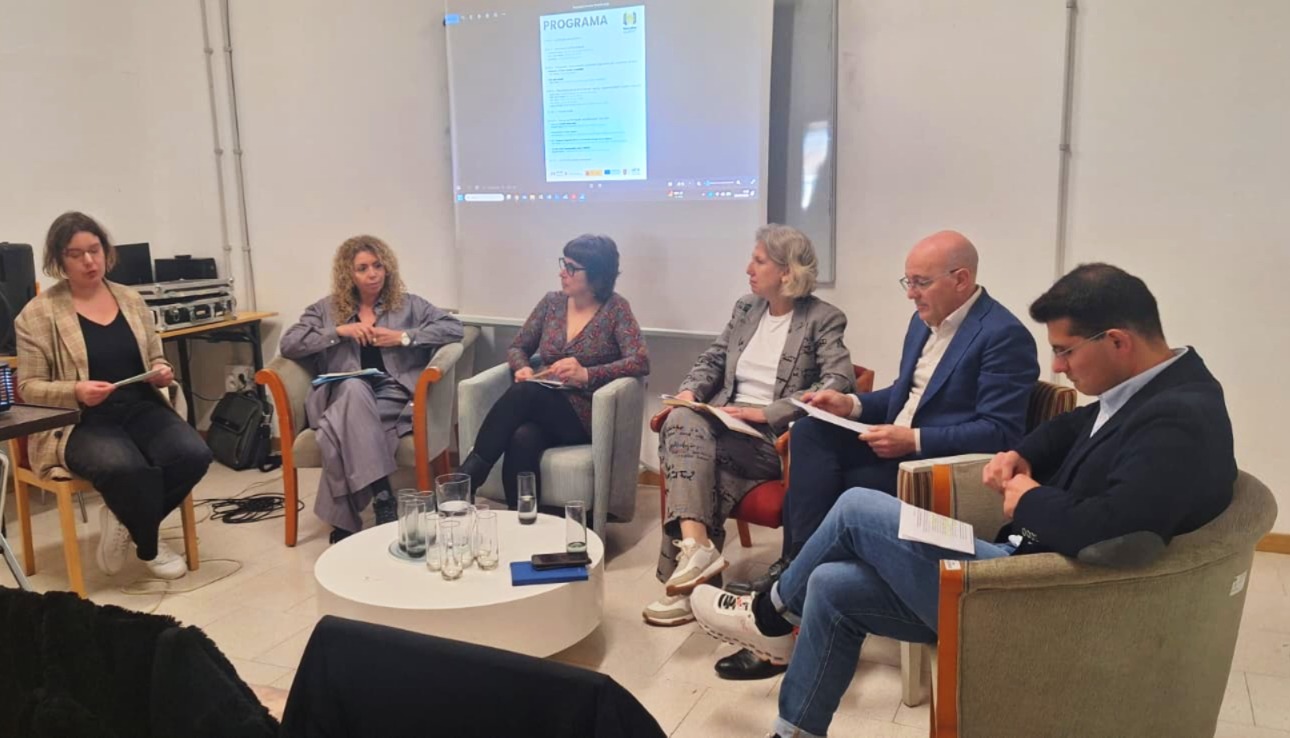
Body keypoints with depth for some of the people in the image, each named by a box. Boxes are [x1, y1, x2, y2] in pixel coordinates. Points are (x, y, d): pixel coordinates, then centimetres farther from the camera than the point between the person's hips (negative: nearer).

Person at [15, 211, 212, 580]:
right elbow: (29, 386, -2)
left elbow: (155, 358, 20)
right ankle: (149, 548, -3)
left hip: (141, 408, 4)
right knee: (127, 469, -35)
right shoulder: (39, 313, -2)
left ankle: (127, 521, 3)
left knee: (194, 455, -26)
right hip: (79, 421, -4)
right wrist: (76, 392, -21)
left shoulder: (131, 299, 11)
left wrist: (161, 372, -4)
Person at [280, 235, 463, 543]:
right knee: (354, 389, -37)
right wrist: (338, 331, -5)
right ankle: (382, 497, -36)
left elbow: (454, 327, 4)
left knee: (345, 426, -34)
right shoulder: (326, 309, 18)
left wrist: (403, 337, -6)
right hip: (344, 397, 1)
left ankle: (342, 521, -24)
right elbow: (288, 344, 7)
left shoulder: (407, 304, 16)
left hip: (394, 396, -1)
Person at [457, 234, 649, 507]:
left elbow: (641, 362, -14)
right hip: (538, 404, 4)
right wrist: (522, 368, -7)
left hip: (583, 414, -4)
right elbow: (517, 347, 18)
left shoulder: (615, 309, -3)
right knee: (522, 439, -33)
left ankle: (469, 475, -26)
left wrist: (586, 375, -26)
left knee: (524, 392, -33)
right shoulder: (552, 302, 11)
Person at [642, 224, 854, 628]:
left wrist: (766, 413, -21)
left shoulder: (824, 319, -2)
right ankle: (696, 546, -36)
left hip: (775, 437, -5)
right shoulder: (745, 308, 18)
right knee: (682, 422, -29)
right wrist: (689, 391, -3)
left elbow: (839, 383, -16)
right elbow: (712, 360, 20)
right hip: (727, 422, 5)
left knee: (691, 450, -29)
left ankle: (692, 546, -17)